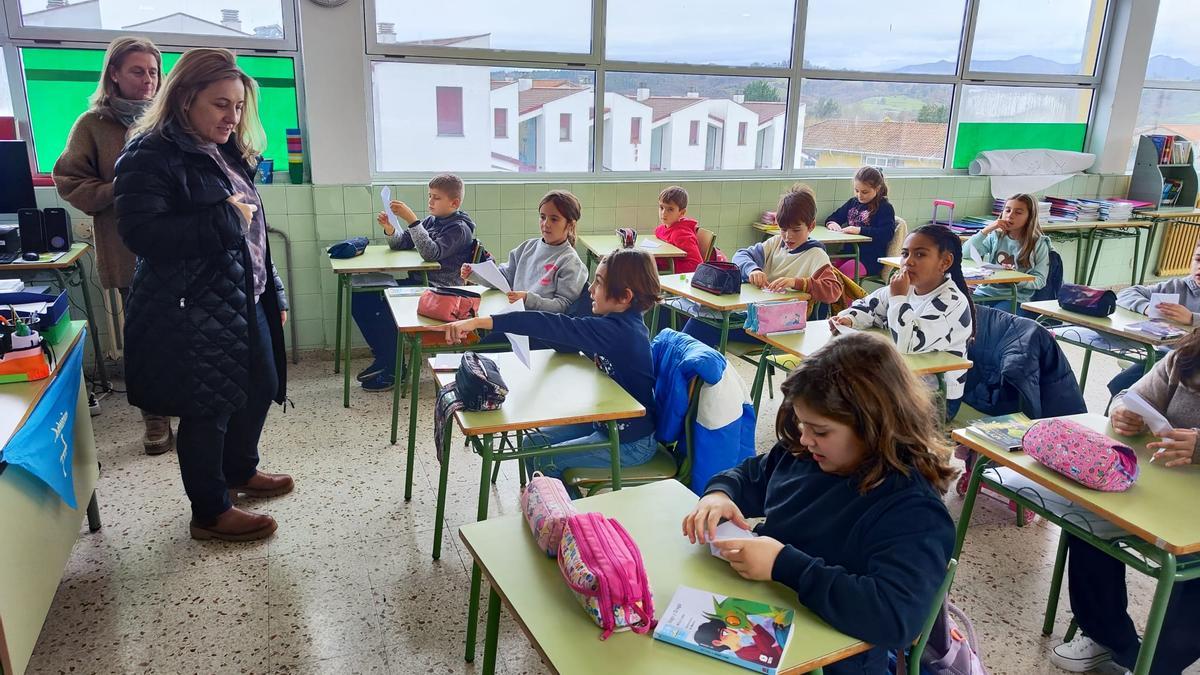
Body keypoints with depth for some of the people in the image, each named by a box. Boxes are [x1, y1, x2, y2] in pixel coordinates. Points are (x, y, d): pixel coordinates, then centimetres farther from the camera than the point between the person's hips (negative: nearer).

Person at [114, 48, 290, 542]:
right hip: (194, 311, -9)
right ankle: (211, 513, 22)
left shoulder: (228, 153, 11)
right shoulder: (151, 156, -14)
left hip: (245, 302, 9)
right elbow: (141, 233, -25)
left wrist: (274, 296, 17)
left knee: (260, 389, 19)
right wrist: (223, 220, -24)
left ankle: (241, 471, 43)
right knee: (208, 410, 3)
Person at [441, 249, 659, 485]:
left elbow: (556, 327, -37)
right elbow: (567, 344, 7)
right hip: (606, 423, 9)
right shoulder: (619, 323, 0)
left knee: (547, 461, -4)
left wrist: (479, 322, -41)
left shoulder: (618, 330, -29)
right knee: (534, 443, 10)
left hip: (631, 443, -9)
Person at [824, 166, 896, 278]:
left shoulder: (885, 208, -2)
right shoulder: (853, 202, 18)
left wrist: (860, 230, -23)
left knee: (841, 273, -32)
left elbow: (887, 234, -15)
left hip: (870, 259, -6)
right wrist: (831, 223, -2)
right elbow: (834, 217, 24)